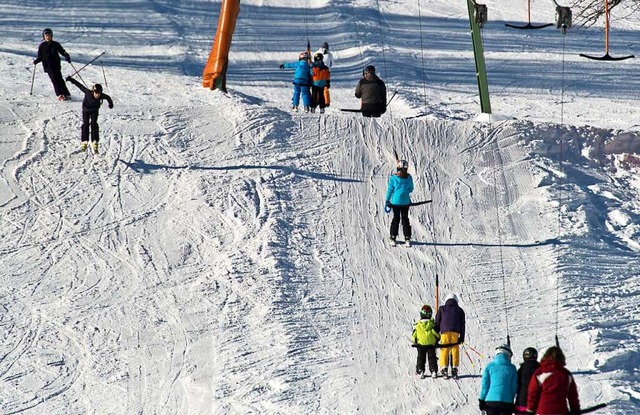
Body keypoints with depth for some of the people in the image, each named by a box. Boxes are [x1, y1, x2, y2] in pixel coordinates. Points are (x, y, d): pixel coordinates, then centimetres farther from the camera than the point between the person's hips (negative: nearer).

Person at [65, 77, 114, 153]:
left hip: (94, 110, 0)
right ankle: (84, 142, 10)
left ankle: (94, 142, -13)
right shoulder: (88, 93, -35)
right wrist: (71, 79, -15)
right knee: (85, 124, -4)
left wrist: (111, 104, 15)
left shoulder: (102, 96, -30)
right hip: (86, 110, 0)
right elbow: (80, 85, -23)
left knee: (94, 124, -13)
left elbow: (108, 98, -7)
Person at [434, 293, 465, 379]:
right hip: (455, 332, 0)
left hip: (444, 331, 0)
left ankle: (444, 368, -10)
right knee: (455, 350, 3)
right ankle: (454, 369, -2)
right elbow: (462, 325, 14)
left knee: (444, 350, 0)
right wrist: (462, 337, 15)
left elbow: (437, 323, 12)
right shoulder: (459, 310, 17)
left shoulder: (442, 309, 16)